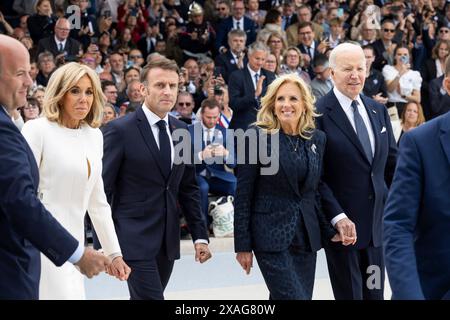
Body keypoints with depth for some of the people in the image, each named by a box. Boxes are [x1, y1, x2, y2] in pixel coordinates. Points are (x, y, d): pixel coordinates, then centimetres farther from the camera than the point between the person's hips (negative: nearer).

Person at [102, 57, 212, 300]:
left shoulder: (181, 131, 11)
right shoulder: (120, 130, -8)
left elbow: (188, 188, 16)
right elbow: (103, 191, -8)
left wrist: (200, 235, 11)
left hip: (168, 240, 6)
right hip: (134, 239, -6)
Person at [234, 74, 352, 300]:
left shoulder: (317, 139, 8)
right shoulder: (258, 137, -6)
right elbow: (243, 194, -6)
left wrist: (329, 231, 5)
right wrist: (243, 245, -8)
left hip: (306, 235, 5)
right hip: (271, 235, -5)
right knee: (293, 296, -13)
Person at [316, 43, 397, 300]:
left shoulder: (378, 110, 10)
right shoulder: (319, 114, -10)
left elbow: (393, 162, 14)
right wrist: (337, 216, -19)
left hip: (377, 221, 6)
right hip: (342, 222, -5)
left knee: (375, 293, 11)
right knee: (349, 293, 3)